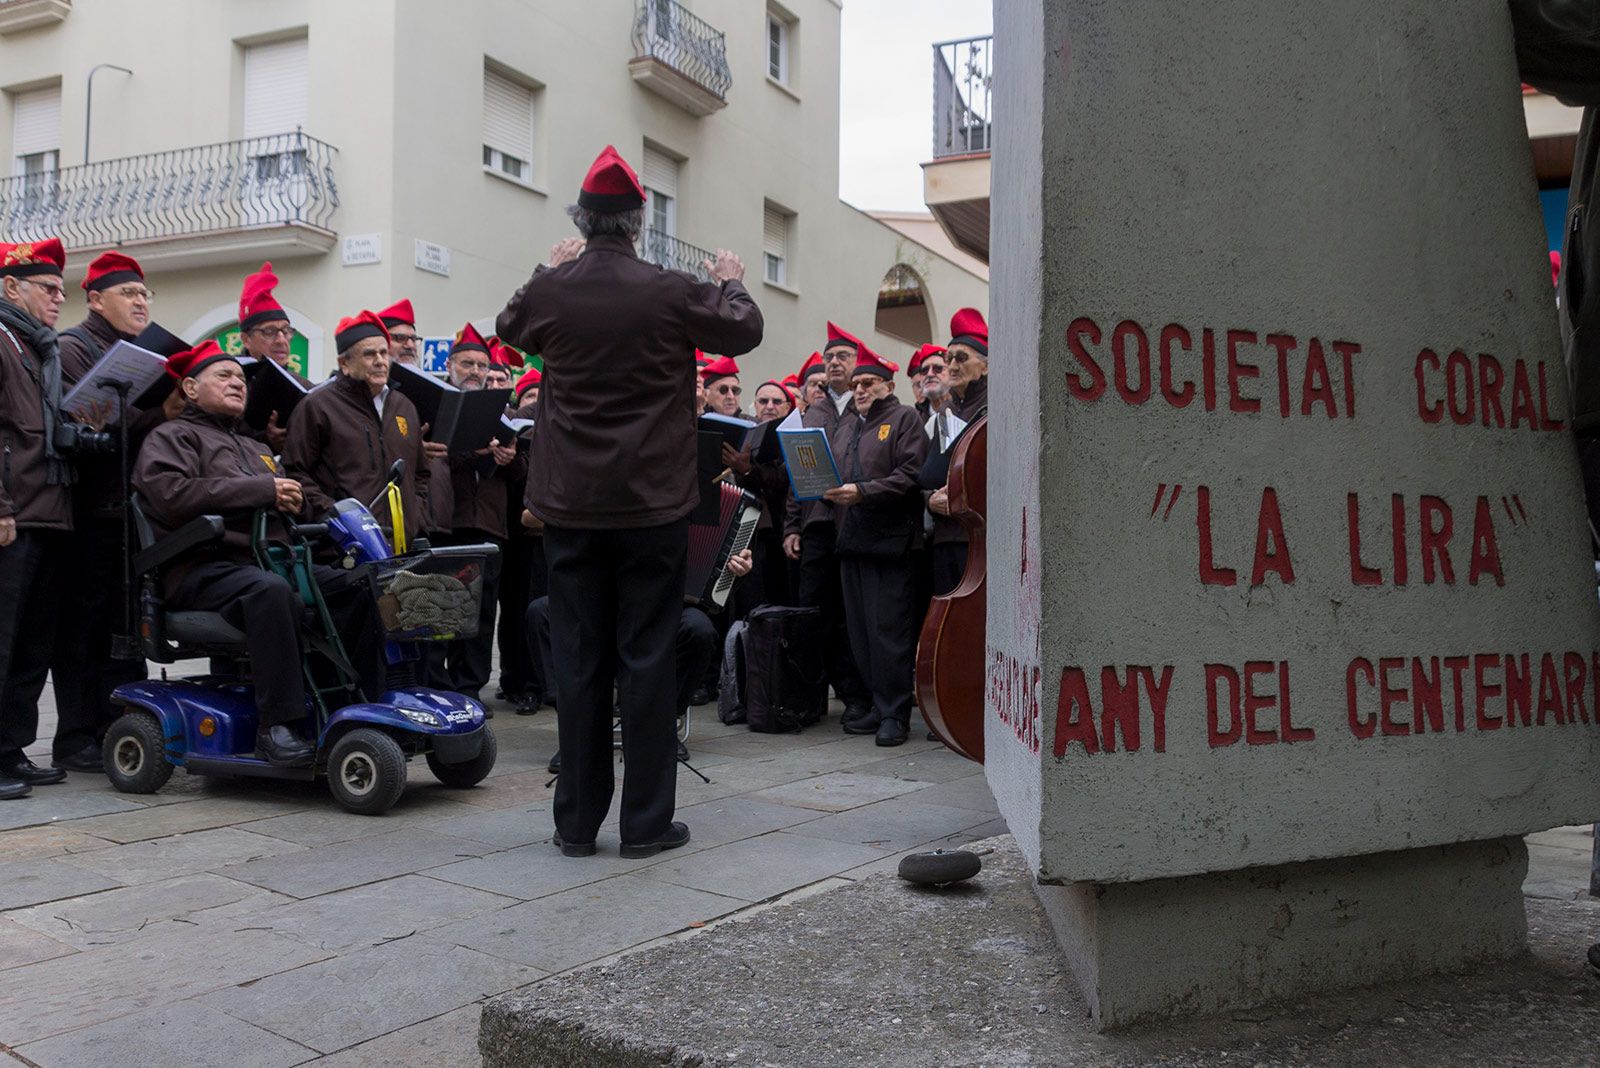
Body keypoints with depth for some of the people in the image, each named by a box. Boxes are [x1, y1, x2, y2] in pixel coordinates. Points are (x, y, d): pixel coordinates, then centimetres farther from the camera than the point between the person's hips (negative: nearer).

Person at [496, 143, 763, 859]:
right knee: (646, 658, 4)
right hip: (653, 505, -2)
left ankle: (577, 822, 15)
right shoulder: (672, 293, -9)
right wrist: (730, 283, 26)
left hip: (570, 507, 2)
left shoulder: (547, 292, -1)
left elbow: (507, 328, 22)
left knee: (578, 662, 8)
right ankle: (647, 822, 9)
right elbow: (745, 332, 7)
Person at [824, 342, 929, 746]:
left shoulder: (905, 418, 1)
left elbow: (910, 475, -11)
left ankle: (895, 713, 0)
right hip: (851, 540, 7)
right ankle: (877, 703, 18)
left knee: (889, 630, -7)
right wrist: (828, 491, 1)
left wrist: (862, 492, -19)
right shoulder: (844, 426, 23)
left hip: (890, 539, -7)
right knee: (860, 629, 8)